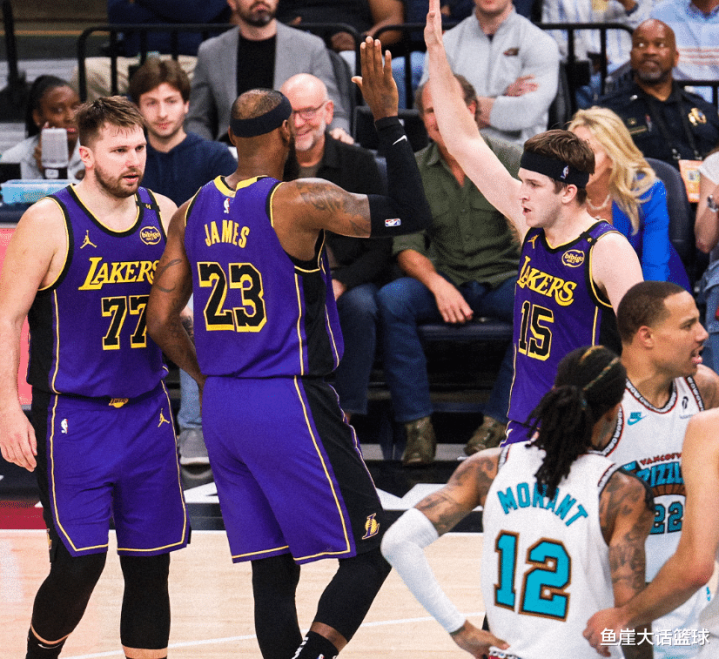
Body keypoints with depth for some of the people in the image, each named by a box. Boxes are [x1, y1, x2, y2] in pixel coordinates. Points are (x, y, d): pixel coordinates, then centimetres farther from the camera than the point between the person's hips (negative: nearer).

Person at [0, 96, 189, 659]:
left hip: (147, 414, 5)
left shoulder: (163, 214, 6)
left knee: (150, 564, 5)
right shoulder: (50, 222, -9)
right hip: (72, 417, -5)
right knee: (80, 565, -11)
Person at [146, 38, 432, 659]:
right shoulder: (302, 201, -14)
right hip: (292, 406, -7)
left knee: (274, 568, 12)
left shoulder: (193, 211, 6)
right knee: (368, 553, 2)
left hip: (223, 407, 7)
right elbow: (411, 214, -13)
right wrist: (389, 120, -9)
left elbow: (162, 321, 8)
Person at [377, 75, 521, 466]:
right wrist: (437, 284, -21)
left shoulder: (508, 160, -1)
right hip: (444, 280, 1)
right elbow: (407, 247, -1)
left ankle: (497, 420, -22)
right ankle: (417, 425, -23)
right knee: (393, 298, -29)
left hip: (502, 279, -1)